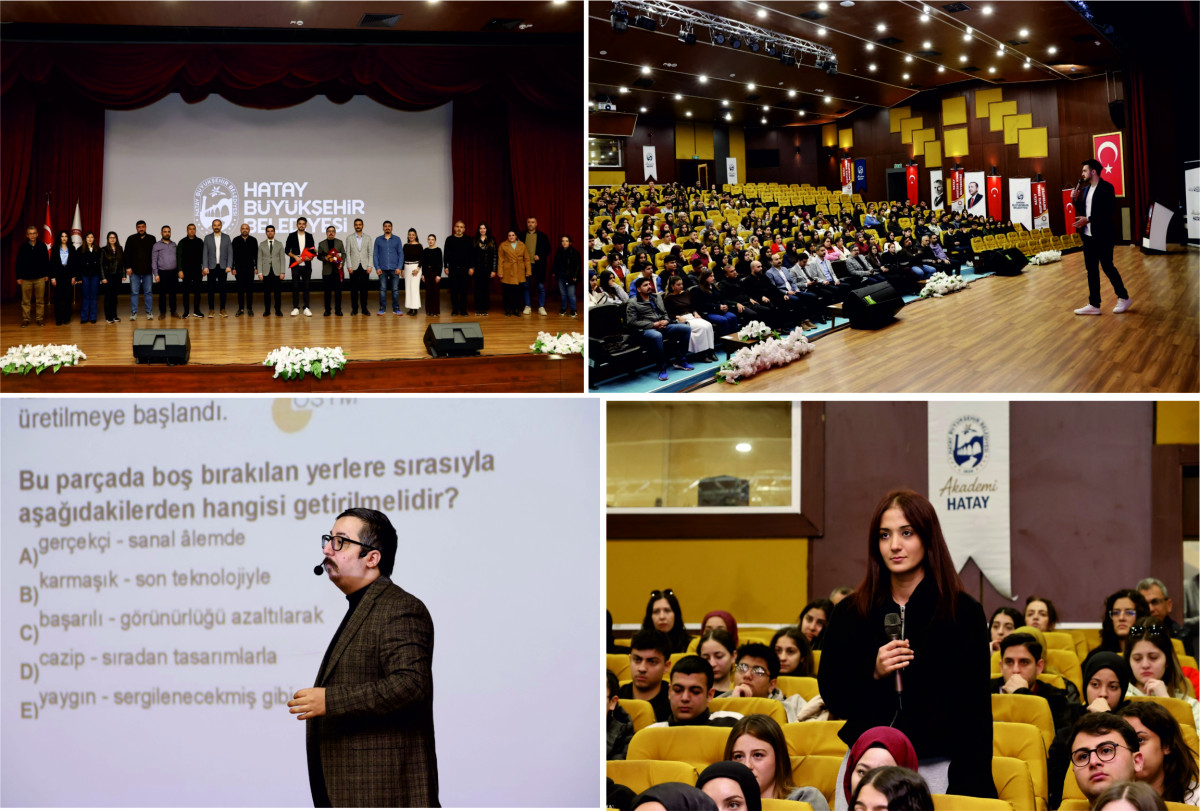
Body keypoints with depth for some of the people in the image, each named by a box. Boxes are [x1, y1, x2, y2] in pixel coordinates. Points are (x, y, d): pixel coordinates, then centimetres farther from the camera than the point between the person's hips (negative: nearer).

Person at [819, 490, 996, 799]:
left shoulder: (964, 613, -1)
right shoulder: (851, 614, 7)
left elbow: (976, 714, -2)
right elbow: (832, 698, 6)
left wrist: (970, 786, -11)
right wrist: (872, 673, -12)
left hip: (935, 768, -2)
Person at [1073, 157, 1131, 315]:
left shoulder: (1106, 188, -13)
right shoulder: (1086, 189, 12)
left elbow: (1109, 211, -21)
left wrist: (1088, 220, -23)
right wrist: (1076, 200, -2)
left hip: (1102, 236, -8)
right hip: (1088, 235, 8)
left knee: (1107, 267, -1)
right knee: (1091, 269, 8)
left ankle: (1124, 298, 15)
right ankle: (1094, 305, 11)